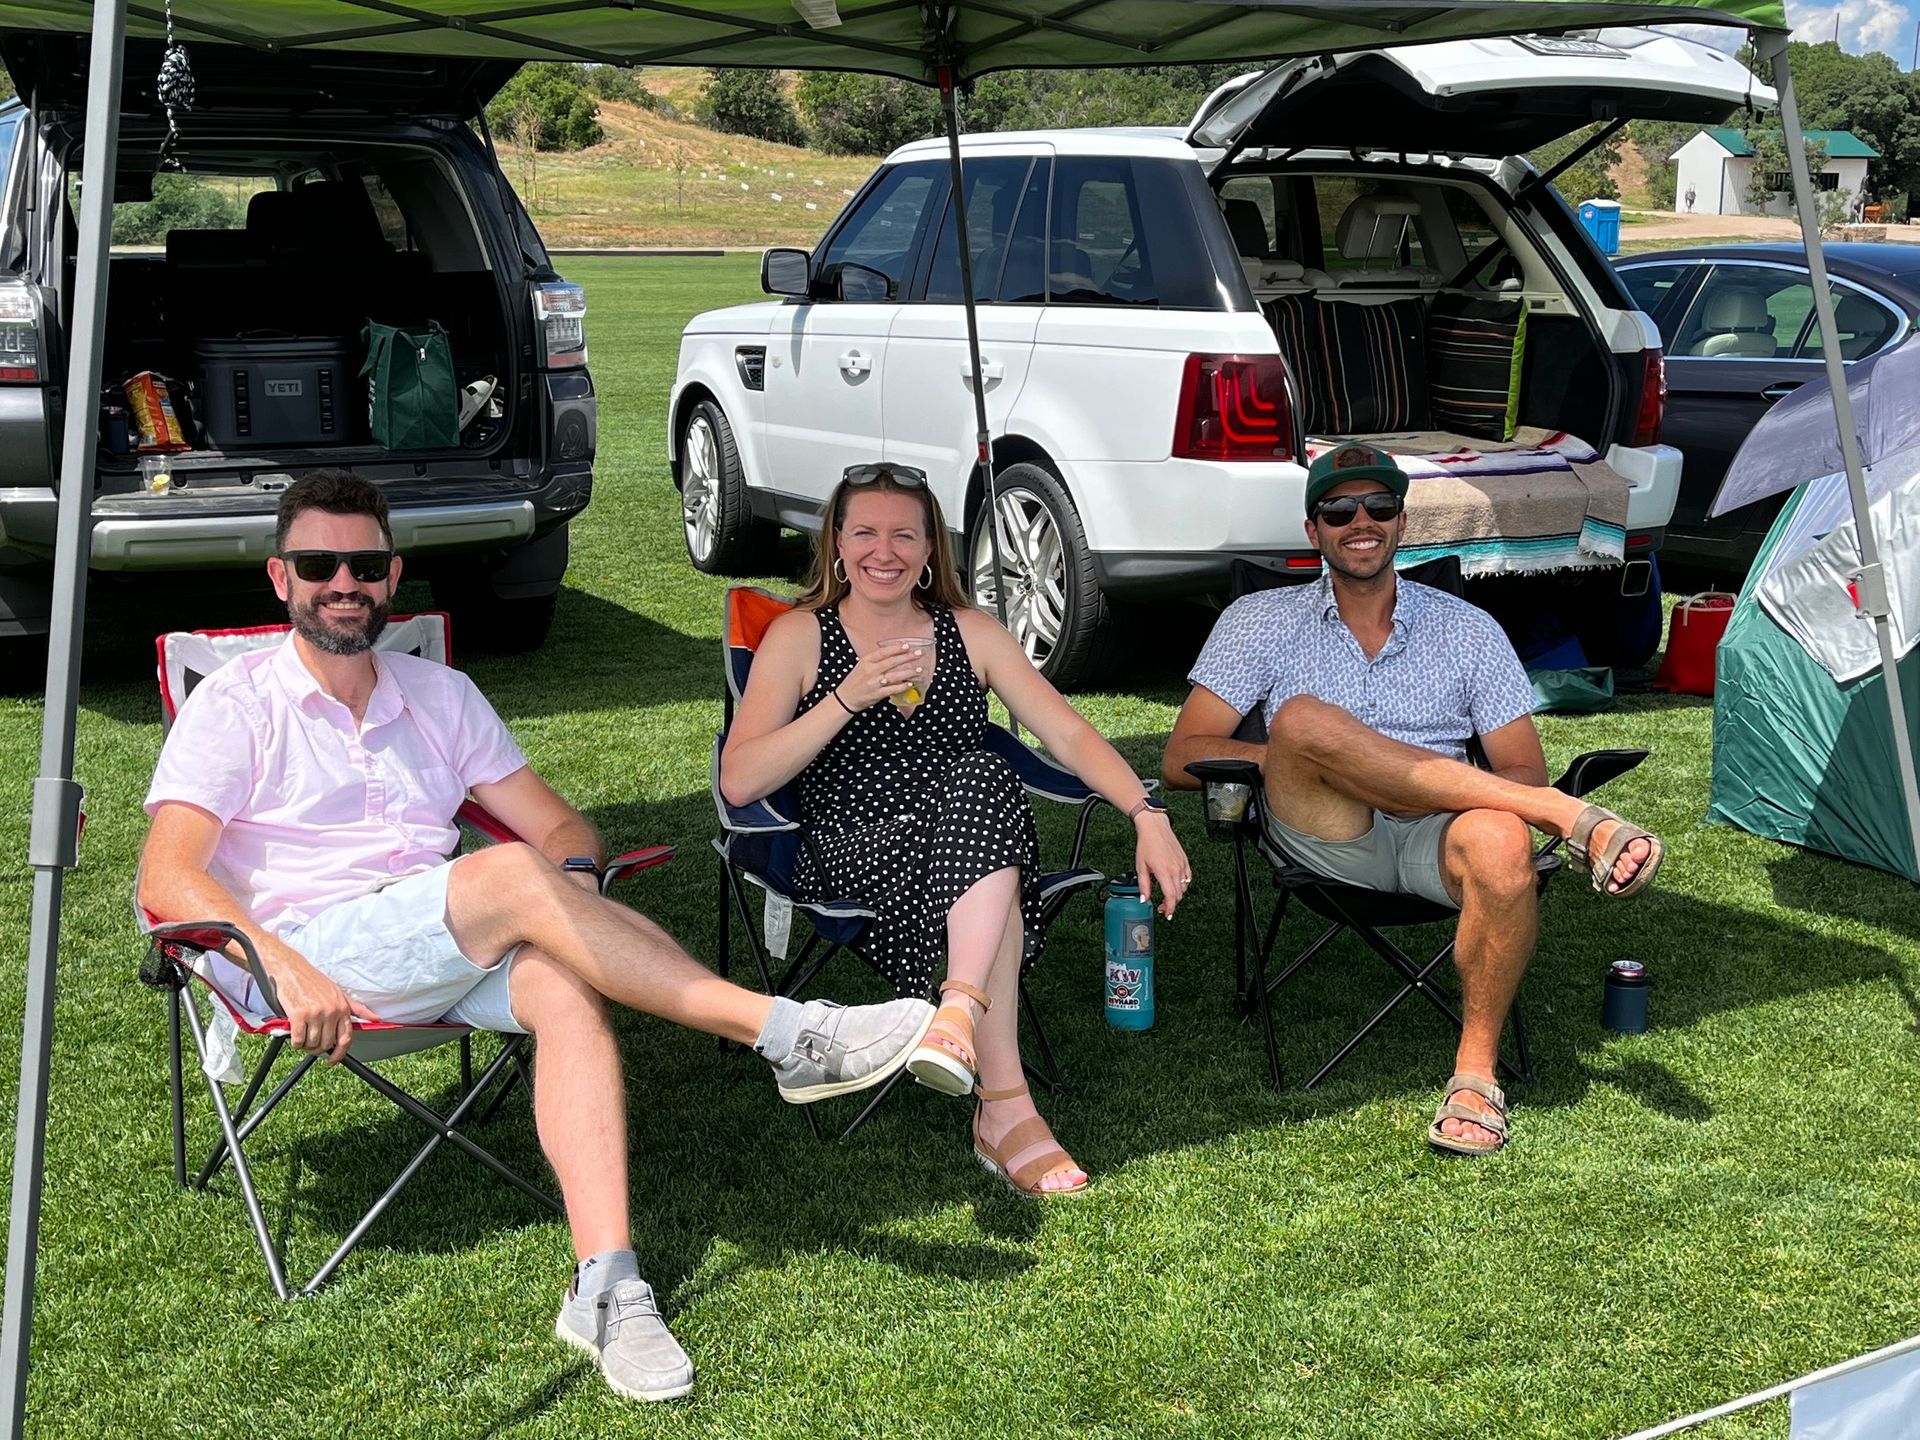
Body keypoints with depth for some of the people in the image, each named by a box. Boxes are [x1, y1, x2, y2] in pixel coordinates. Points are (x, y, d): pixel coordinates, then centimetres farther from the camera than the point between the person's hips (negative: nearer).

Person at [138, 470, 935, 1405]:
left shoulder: (439, 696, 19)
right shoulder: (235, 705, 5)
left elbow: (557, 824, 17)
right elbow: (168, 877, -7)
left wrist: (574, 879, -9)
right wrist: (288, 969, -24)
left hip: (444, 957, 5)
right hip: (312, 951, -4)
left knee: (566, 983, -31)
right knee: (509, 875, -31)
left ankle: (604, 1283, -40)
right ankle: (788, 1035, -32)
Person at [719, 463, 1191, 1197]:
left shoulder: (972, 633, 16)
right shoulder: (800, 636, 7)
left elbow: (1070, 734, 8)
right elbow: (738, 781, -5)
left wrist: (1148, 813, -9)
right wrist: (848, 699, -14)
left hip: (970, 853, 3)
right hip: (854, 857, -2)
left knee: (981, 777, -33)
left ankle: (961, 1012, -49)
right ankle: (1004, 1104, -40)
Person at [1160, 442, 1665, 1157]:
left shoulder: (1468, 630, 14)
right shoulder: (1261, 620, 13)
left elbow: (1524, 770, 8)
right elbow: (1183, 757, 4)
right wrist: (1295, 759, -12)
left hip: (1437, 837, 1)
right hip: (1322, 837, 0)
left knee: (1501, 843, -36)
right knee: (1303, 718, -32)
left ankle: (1475, 1071, -15)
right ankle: (1577, 821, -28)